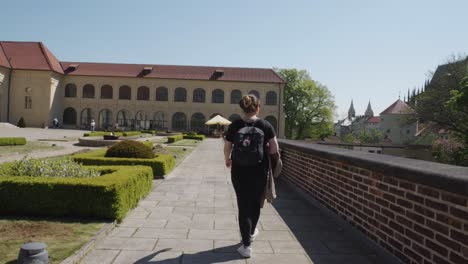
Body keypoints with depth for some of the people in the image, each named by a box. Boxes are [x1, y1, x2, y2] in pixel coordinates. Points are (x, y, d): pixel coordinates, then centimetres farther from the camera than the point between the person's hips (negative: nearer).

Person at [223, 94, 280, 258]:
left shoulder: (234, 126, -4)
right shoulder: (265, 125, -6)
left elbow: (227, 148, 1)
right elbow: (274, 149, -6)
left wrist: (227, 160, 20)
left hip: (239, 171, 0)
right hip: (259, 172, 0)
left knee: (243, 206, 8)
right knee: (255, 203, 21)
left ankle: (246, 245, 8)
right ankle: (251, 232, 43)